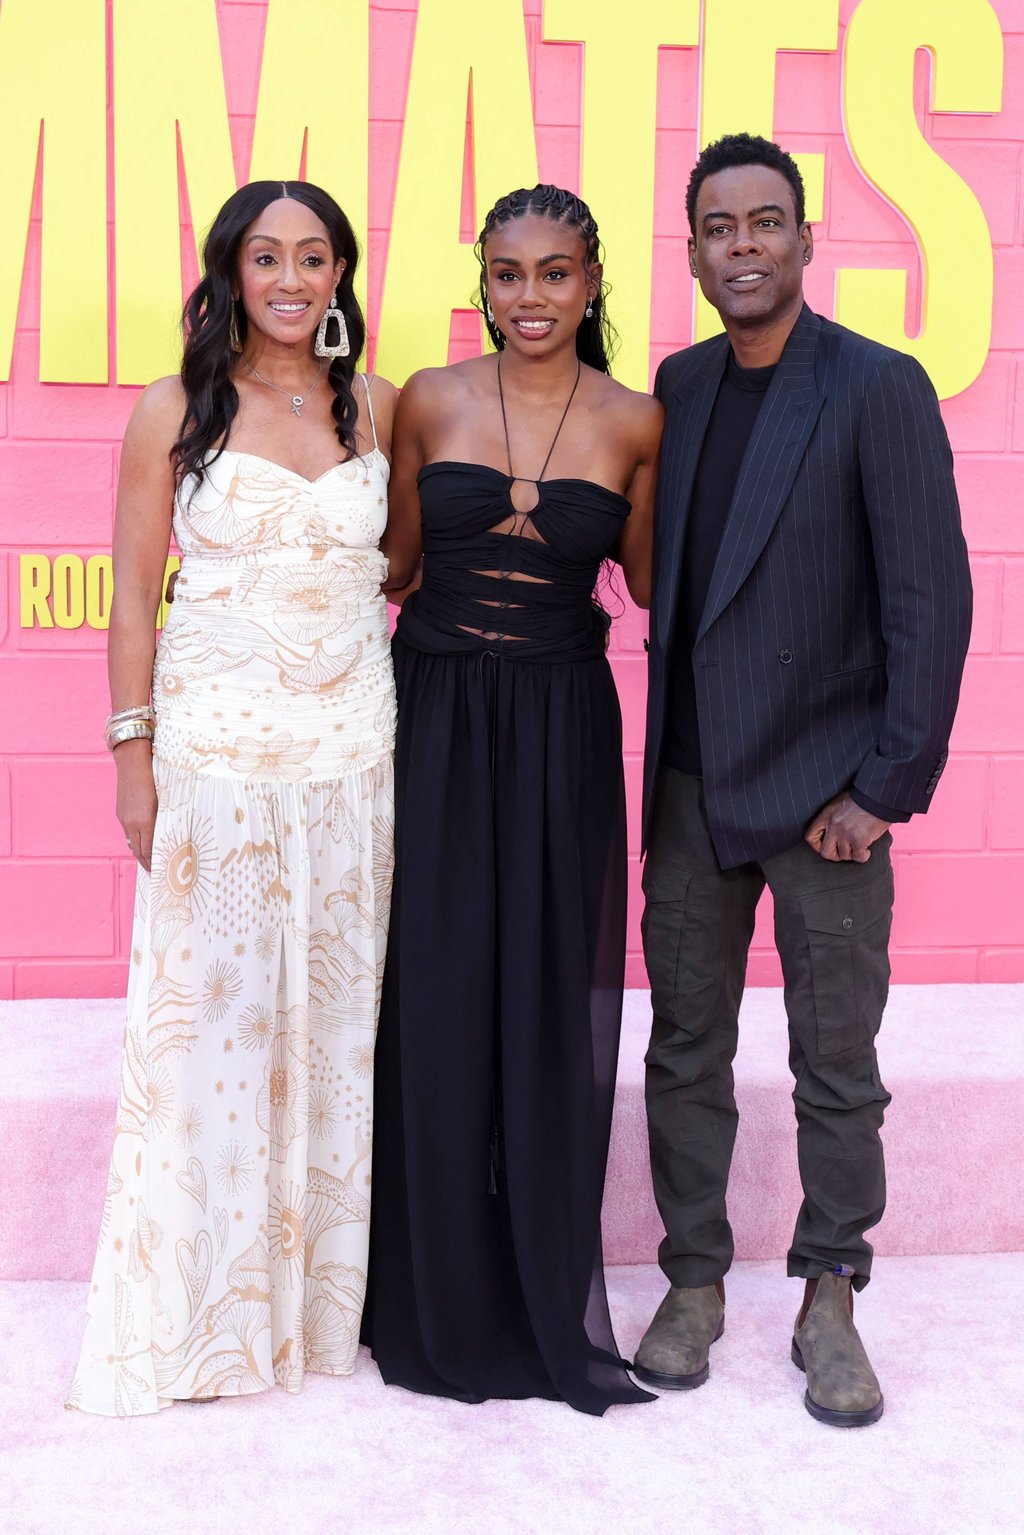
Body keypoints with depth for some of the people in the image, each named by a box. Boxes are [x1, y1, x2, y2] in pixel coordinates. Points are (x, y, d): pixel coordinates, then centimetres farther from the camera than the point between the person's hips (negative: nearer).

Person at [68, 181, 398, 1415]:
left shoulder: (375, 407, 8)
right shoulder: (175, 412, 0)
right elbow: (134, 595, 0)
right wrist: (133, 754, -5)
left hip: (353, 746, 3)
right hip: (216, 744, -2)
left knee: (335, 1016, 7)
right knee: (209, 1013, 2)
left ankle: (319, 1305, 22)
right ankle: (200, 1318, 17)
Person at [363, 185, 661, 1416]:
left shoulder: (634, 423, 1)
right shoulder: (428, 402, 2)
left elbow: (650, 580, 9)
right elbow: (399, 561, 9)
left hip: (562, 731, 0)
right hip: (436, 716, 1)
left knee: (551, 1002, 5)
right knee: (436, 997, 4)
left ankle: (551, 1300, 23)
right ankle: (441, 1300, 22)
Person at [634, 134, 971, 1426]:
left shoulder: (878, 389, -8)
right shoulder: (679, 384, 9)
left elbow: (930, 600, -11)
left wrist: (886, 785, -13)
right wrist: (664, 749, 7)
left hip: (823, 788, -4)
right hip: (692, 784, 5)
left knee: (836, 1065, 7)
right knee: (686, 1049, 11)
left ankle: (829, 1303, 23)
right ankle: (693, 1281, 27)